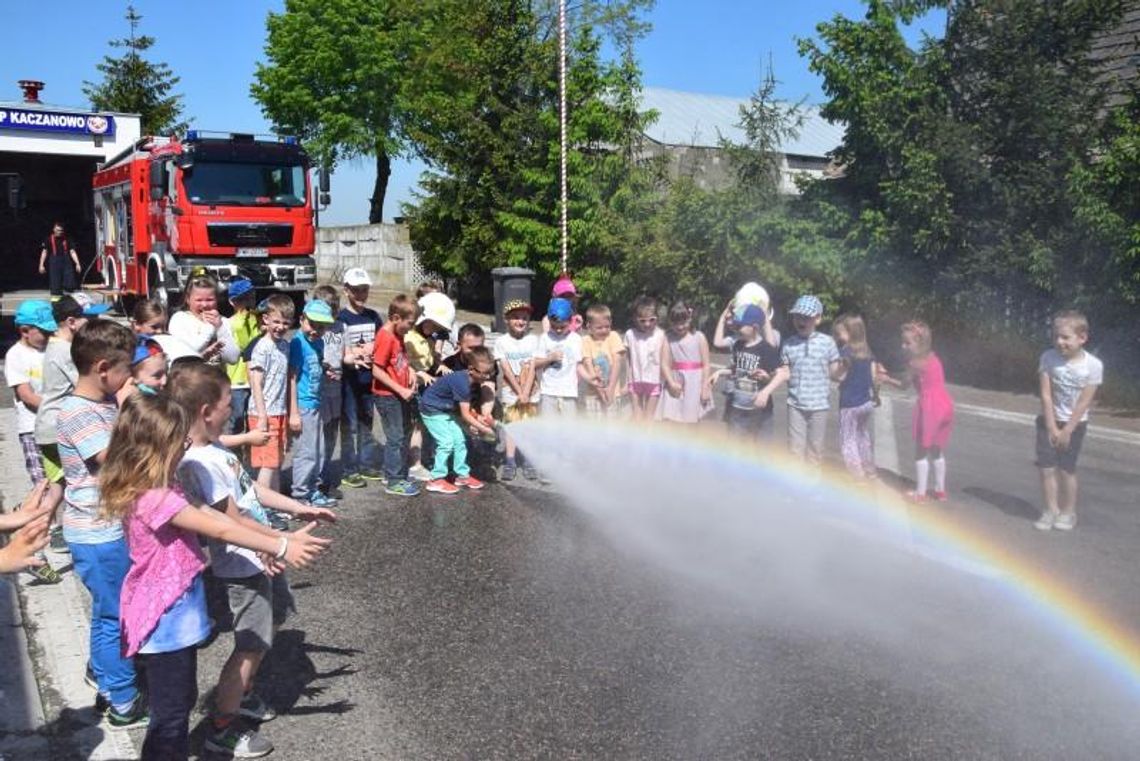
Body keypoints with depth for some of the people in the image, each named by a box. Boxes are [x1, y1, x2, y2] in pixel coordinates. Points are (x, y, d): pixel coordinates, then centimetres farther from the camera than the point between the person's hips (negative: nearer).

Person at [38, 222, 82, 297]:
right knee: (55, 281, 0)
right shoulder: (49, 239, 3)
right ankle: (55, 296, 8)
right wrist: (41, 265, 2)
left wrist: (77, 264, -3)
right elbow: (44, 252, 6)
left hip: (66, 262, 1)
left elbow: (72, 252, 5)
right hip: (54, 262, -1)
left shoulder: (66, 240, 7)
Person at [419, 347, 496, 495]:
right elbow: (465, 415, -27)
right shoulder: (461, 383, -31)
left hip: (446, 410, 9)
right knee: (446, 442, -15)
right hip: (432, 410, -9)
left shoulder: (471, 380, -3)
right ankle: (436, 480, -7)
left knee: (459, 440, 8)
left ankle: (462, 475, 18)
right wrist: (484, 429, -23)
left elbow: (466, 409, 4)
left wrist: (477, 418, -12)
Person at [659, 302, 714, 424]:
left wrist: (705, 388, -7)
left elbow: (706, 365, -3)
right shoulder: (668, 339, 0)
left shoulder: (699, 337, -4)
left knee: (692, 422, 10)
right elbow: (665, 364, -4)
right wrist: (671, 383, -18)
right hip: (676, 385, 1)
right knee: (670, 422, -4)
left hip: (695, 386, -1)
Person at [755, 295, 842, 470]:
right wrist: (766, 390, -6)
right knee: (795, 448, 5)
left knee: (814, 449, 10)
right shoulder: (788, 344, 1)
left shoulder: (827, 342, -4)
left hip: (819, 405, -1)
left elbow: (834, 372, 1)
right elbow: (784, 373, 3)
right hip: (795, 404, 1)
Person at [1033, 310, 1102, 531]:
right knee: (1047, 468, 0)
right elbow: (1046, 395, -11)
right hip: (1049, 421, 2)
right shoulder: (1049, 357, -12)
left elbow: (1084, 402, -13)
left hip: (1075, 424, -2)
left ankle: (1068, 512, 17)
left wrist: (1067, 430, -13)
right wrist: (1052, 427, -12)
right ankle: (1051, 510, 12)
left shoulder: (1093, 365, -16)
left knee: (1067, 469, 1)